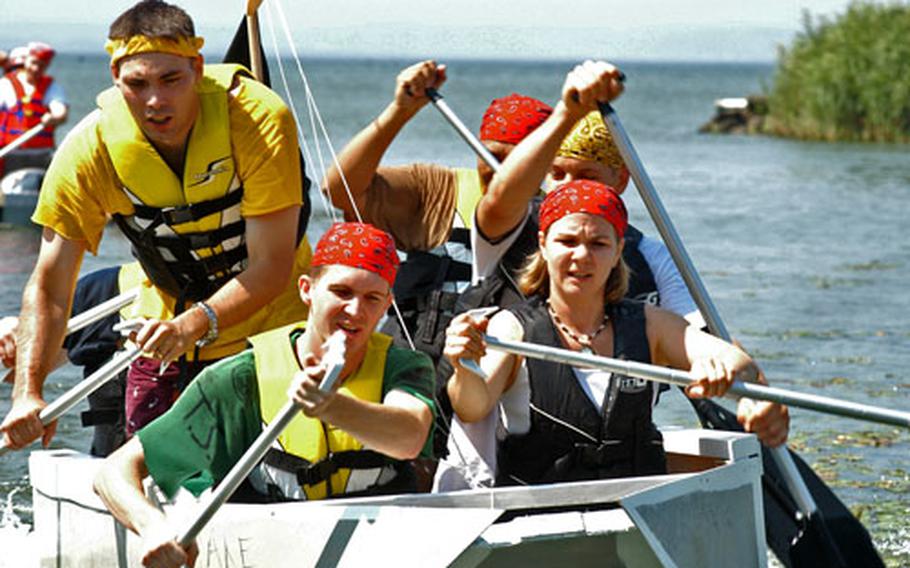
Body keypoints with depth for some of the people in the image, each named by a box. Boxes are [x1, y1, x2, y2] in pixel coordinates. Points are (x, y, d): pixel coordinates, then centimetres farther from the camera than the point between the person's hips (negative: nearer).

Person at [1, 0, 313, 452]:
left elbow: (272, 268, -27)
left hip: (274, 326, -2)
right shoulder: (89, 152, -20)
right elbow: (50, 284, -19)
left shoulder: (260, 119, -26)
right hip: (169, 333, 2)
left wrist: (195, 324, -43)